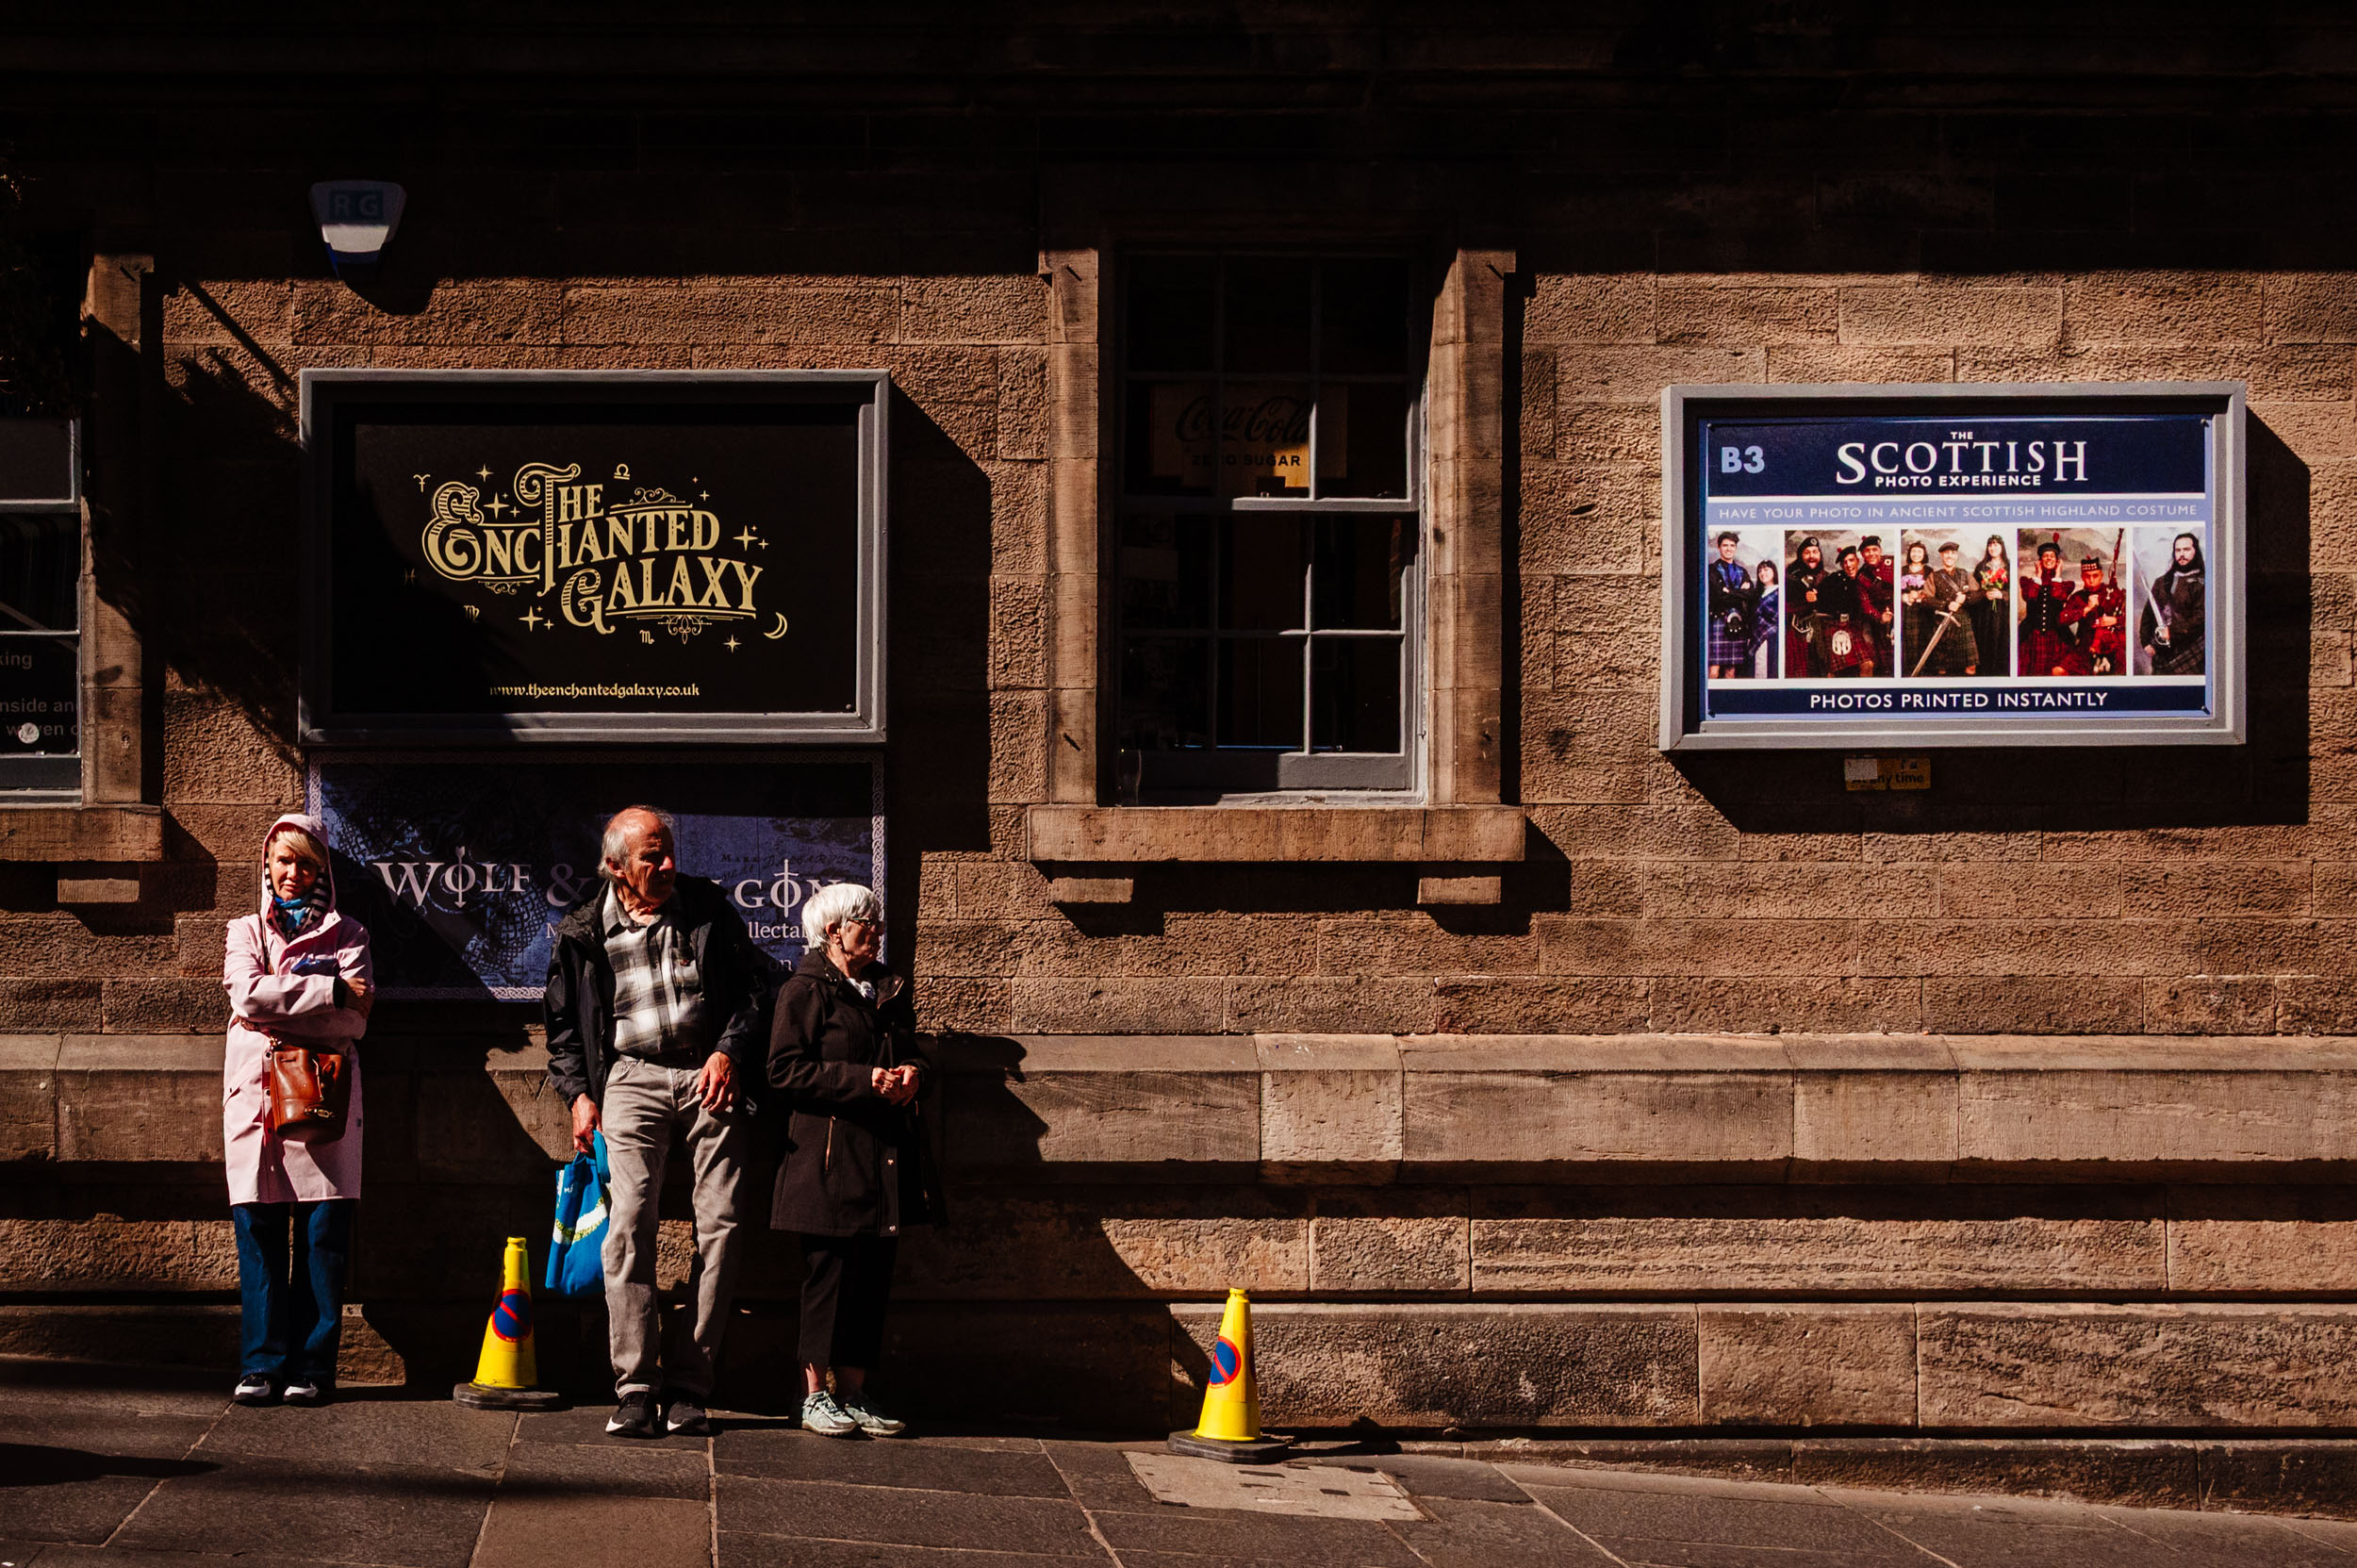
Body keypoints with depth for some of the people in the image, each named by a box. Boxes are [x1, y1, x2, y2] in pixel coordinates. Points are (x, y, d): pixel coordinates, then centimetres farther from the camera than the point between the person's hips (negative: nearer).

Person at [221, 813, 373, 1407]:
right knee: (259, 1232, -5)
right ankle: (261, 1364, -1)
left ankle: (312, 1366, -3)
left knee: (323, 1234, -6)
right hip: (257, 1092, 1)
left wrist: (278, 1005, -8)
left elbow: (356, 1018, -1)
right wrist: (329, 990, -8)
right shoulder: (246, 931, 17)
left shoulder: (346, 934, 14)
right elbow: (249, 995, -4)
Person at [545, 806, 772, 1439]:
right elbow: (563, 1022, 17)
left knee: (721, 1224, -7)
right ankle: (634, 1388, -13)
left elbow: (754, 983, 10)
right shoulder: (584, 932, 7)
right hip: (633, 1076, -1)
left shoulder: (707, 907, 7)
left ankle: (689, 1386, -1)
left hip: (712, 1076, 1)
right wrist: (578, 1092, 5)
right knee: (629, 1221, -15)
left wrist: (730, 1052, -5)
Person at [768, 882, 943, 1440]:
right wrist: (864, 1080, -17)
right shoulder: (804, 991, -2)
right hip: (829, 1159, -7)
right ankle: (815, 1394, 3)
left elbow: (913, 1058, 27)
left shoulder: (891, 991, 20)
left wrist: (914, 1075, 2)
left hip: (886, 1161, 7)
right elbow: (786, 1069, -11)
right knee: (828, 1274, -6)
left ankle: (854, 1394, 11)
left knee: (873, 1279, 5)